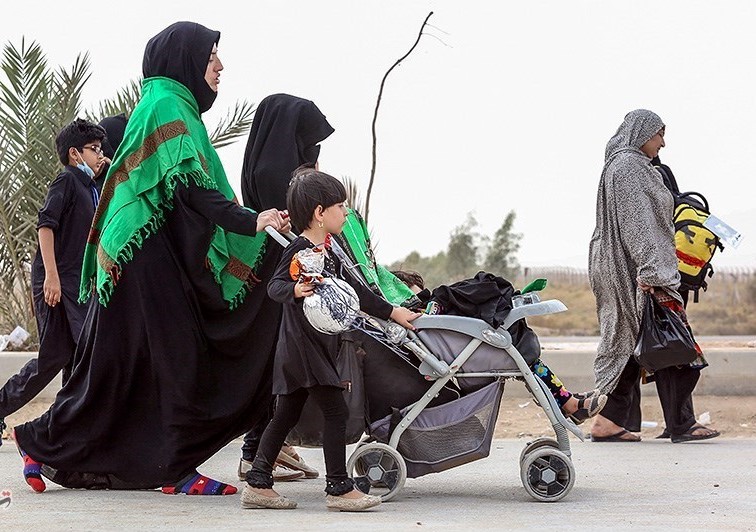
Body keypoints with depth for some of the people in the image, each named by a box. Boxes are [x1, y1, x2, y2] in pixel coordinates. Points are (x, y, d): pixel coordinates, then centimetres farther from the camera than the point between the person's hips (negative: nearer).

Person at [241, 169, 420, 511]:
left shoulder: (327, 253, 16)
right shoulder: (300, 249, -13)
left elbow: (353, 290, 24)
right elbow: (274, 285, -18)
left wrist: (391, 312, 27)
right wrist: (294, 290, -39)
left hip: (318, 347, 10)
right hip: (302, 344, -10)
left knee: (287, 415, 11)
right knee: (336, 411, -9)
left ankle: (257, 486, 13)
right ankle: (338, 489, -5)